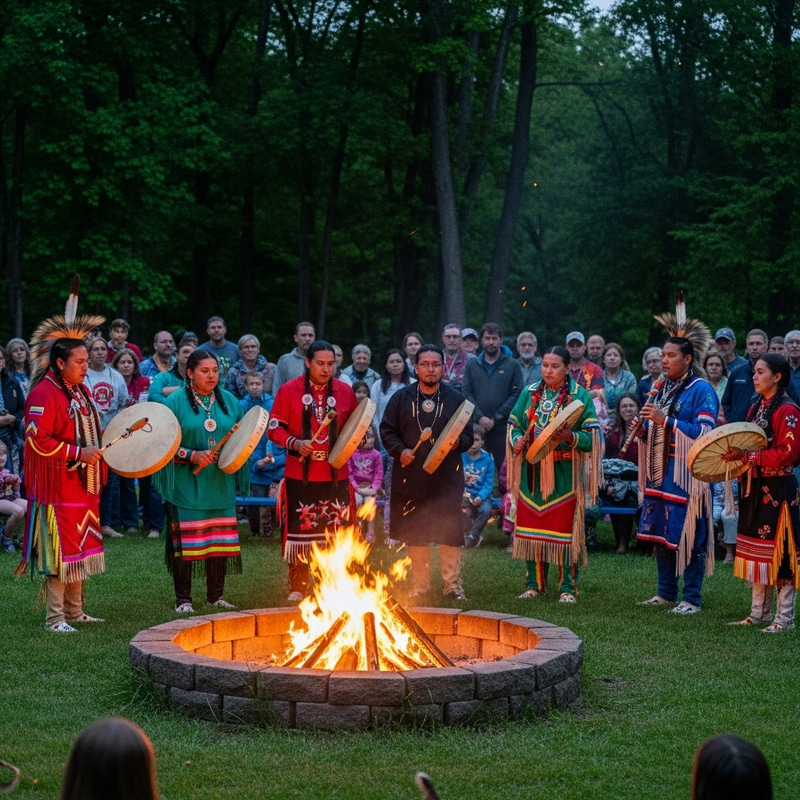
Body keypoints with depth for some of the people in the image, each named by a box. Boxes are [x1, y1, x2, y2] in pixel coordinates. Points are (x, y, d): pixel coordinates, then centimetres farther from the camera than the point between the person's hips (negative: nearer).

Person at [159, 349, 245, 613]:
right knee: (186, 542, -3)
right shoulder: (176, 402, -3)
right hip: (188, 486, -4)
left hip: (221, 485, 4)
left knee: (221, 540, 6)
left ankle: (216, 596, 18)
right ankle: (183, 599, 7)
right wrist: (193, 456, -19)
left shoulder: (229, 401, 11)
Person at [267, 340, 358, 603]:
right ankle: (298, 587, 14)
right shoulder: (289, 390, -1)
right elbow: (274, 427, -1)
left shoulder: (345, 391, 5)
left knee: (336, 531, 2)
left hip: (335, 475, 2)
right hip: (300, 475, -2)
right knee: (300, 529, 3)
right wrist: (294, 443, -17)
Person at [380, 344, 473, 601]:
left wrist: (457, 442, -17)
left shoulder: (456, 399, 5)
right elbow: (387, 430, 7)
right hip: (410, 478, 1)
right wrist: (399, 450, -10)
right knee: (415, 534, 8)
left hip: (446, 479, -1)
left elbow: (468, 435, 5)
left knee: (450, 532, -2)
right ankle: (420, 585, 19)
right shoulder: (401, 398, 6)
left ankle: (452, 585, 8)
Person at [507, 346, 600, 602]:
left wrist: (571, 437, -24)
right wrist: (516, 440, -6)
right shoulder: (529, 393, 11)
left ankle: (567, 587, 5)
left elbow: (592, 437, -5)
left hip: (564, 475, -4)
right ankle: (534, 584, 16)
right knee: (532, 526, 7)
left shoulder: (580, 396, -1)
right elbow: (514, 425, 15)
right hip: (532, 472, 4)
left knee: (564, 528, -2)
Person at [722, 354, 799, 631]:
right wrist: (734, 453, 2)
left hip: (778, 489, -8)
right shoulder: (756, 408, 13)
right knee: (756, 550, 12)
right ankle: (759, 612, 20)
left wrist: (747, 456, -22)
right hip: (754, 488, 8)